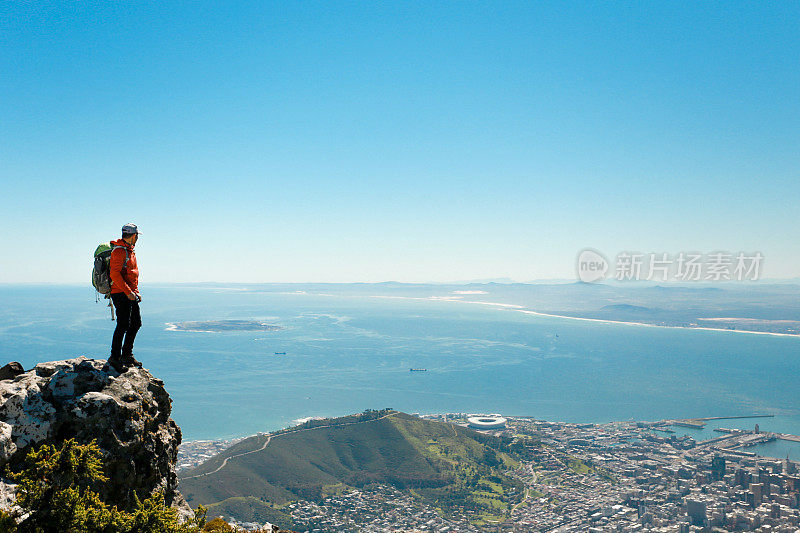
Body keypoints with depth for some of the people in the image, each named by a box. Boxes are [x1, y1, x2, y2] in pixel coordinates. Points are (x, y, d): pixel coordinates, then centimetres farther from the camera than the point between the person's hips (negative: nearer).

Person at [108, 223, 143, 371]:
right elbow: (115, 274, -22)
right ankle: (115, 357, -2)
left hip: (130, 294, 10)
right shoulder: (120, 251, -14)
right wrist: (128, 292, -24)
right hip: (120, 293, -10)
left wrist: (136, 291, 18)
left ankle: (127, 355, 22)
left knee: (136, 323, 13)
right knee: (123, 325, -10)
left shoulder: (130, 251, 18)